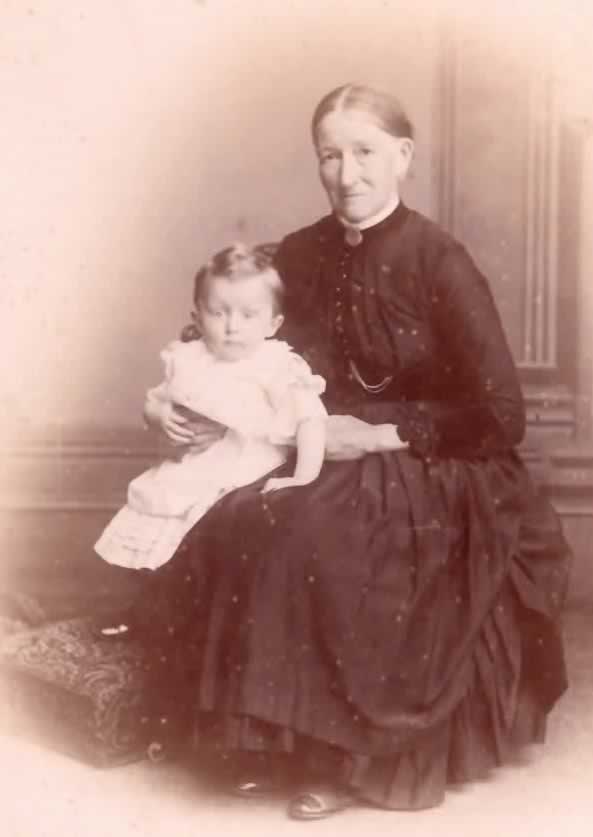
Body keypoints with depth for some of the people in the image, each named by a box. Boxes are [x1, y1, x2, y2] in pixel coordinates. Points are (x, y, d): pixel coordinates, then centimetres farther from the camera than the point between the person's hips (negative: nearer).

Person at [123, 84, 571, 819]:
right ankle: (273, 736, -5)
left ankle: (356, 753, -12)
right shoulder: (303, 255, 2)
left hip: (435, 476, -5)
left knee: (313, 539, -32)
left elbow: (499, 418, -15)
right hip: (335, 463, 5)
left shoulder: (440, 265, -14)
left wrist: (377, 436, -18)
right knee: (226, 526, -21)